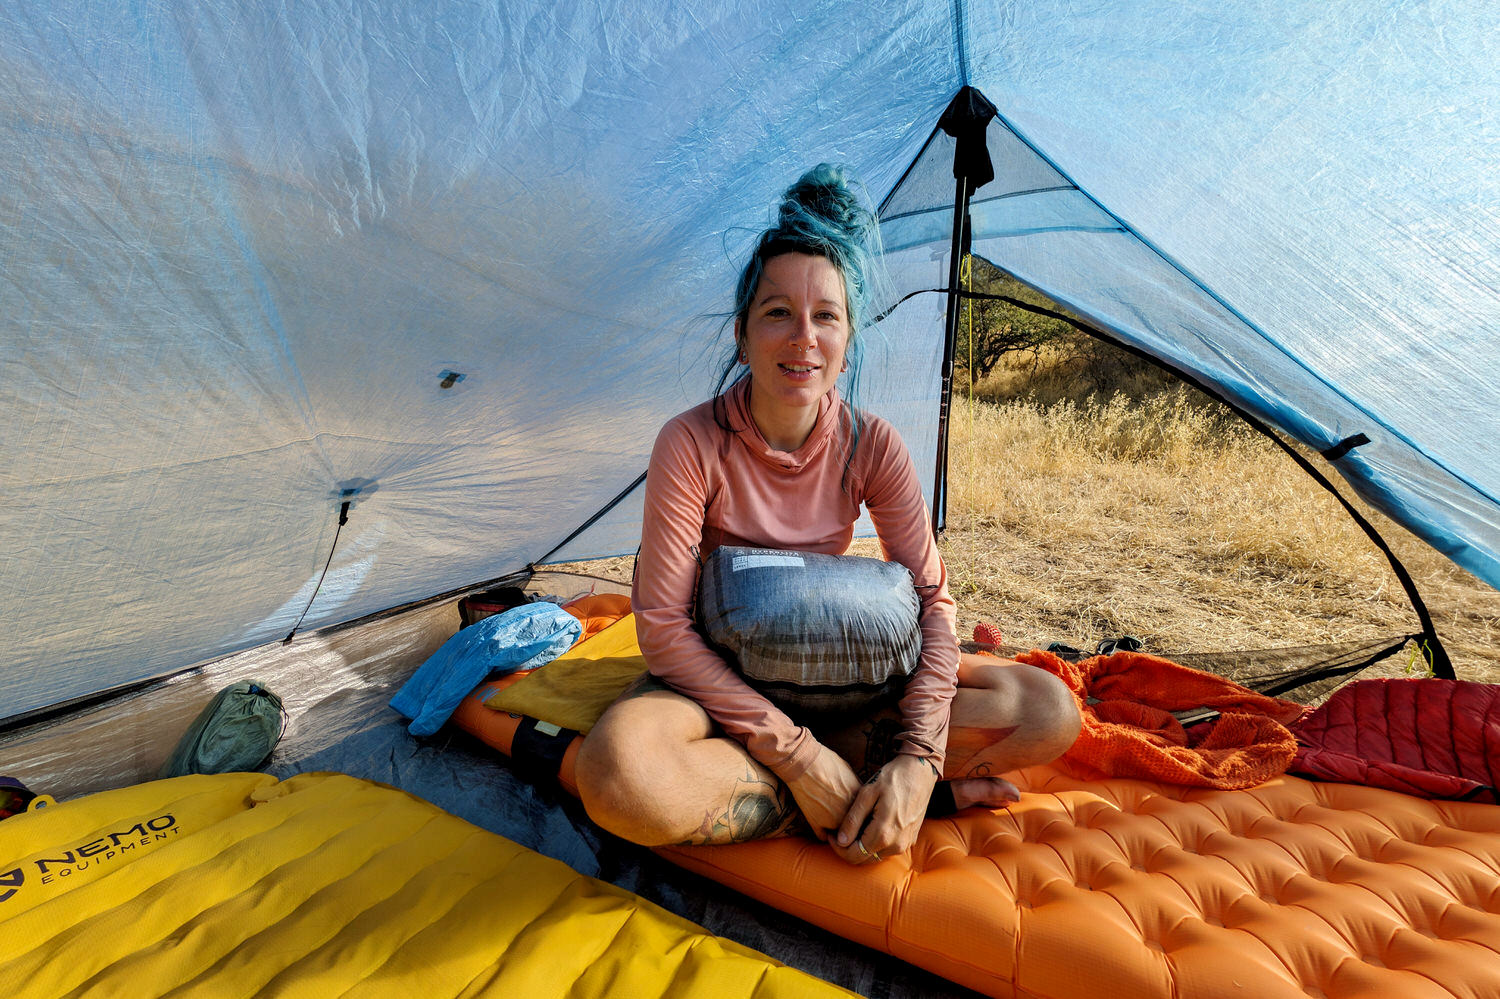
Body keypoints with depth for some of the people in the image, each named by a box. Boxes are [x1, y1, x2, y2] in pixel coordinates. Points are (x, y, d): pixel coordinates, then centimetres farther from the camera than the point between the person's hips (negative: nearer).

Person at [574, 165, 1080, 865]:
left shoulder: (871, 446, -12)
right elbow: (663, 626, -23)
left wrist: (919, 756, -24)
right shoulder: (692, 445, -21)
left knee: (1050, 712, -12)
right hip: (721, 676, -2)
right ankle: (861, 801, -18)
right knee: (618, 771, -37)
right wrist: (797, 751, -27)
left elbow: (931, 596, -11)